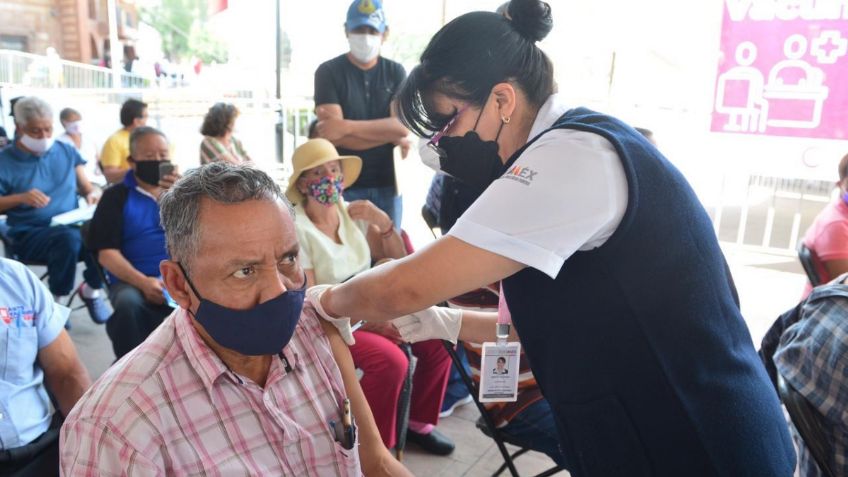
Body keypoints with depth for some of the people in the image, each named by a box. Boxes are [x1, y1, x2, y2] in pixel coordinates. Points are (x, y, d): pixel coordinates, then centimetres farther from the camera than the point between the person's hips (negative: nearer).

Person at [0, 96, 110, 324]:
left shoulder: (66, 151, 11)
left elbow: (86, 187, 14)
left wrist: (93, 193, -9)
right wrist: (21, 197, -17)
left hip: (72, 226, 3)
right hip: (30, 235, -3)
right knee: (69, 238, -38)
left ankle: (92, 288, -1)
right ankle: (54, 300, -11)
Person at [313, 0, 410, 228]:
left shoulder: (395, 72, 6)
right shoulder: (328, 71, -3)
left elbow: (403, 125, -10)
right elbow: (335, 136, -14)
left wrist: (346, 126, -19)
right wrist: (392, 136, -11)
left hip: (387, 185, 3)